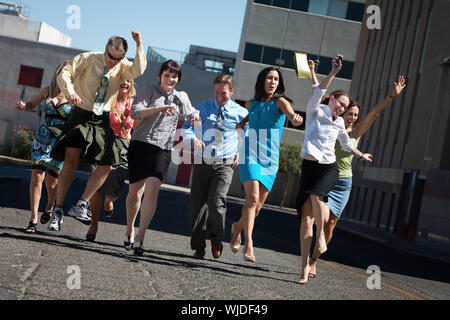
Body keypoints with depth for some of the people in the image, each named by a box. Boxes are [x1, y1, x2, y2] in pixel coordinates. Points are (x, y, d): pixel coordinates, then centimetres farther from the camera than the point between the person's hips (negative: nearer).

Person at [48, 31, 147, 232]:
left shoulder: (122, 67, 3)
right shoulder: (88, 59, -3)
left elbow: (138, 70, -18)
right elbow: (65, 74, -6)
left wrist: (139, 45, -22)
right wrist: (70, 91, -24)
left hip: (103, 120, 3)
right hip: (81, 115, -3)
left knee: (106, 166, -6)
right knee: (70, 163, -7)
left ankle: (81, 204, 7)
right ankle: (58, 210, 1)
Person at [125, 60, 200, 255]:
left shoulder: (181, 98, 14)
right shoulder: (149, 91, 2)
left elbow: (191, 116, 25)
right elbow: (135, 112, -13)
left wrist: (195, 117, 0)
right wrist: (159, 109, -29)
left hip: (163, 149, 1)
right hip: (141, 144, -1)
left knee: (152, 190, -17)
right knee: (135, 190, 8)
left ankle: (140, 239, -19)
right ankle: (129, 231, 31)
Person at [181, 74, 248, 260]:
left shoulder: (240, 113, 4)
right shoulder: (203, 108, 4)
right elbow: (186, 128, -4)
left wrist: (241, 152, 8)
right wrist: (193, 140, -25)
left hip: (225, 164, -2)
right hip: (202, 162, 2)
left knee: (216, 201, -20)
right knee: (197, 204, 1)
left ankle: (216, 237, 8)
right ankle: (198, 247, 14)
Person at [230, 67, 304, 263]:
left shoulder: (280, 102, 1)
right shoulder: (251, 104, 10)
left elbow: (291, 115, -22)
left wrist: (296, 119, -44)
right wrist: (240, 125, 12)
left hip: (270, 159, 0)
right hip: (251, 155, 0)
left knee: (258, 205, 6)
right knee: (253, 198, -19)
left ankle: (238, 227, 35)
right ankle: (248, 244, -22)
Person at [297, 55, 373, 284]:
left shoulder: (339, 123, 17)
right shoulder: (315, 110, 3)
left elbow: (347, 145, 34)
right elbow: (318, 93, -17)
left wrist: (361, 156, 47)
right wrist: (333, 73, -26)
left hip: (329, 168, 3)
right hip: (310, 165, -3)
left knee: (316, 196, -32)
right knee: (306, 216, -9)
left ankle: (320, 235, -8)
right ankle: (305, 266, -6)